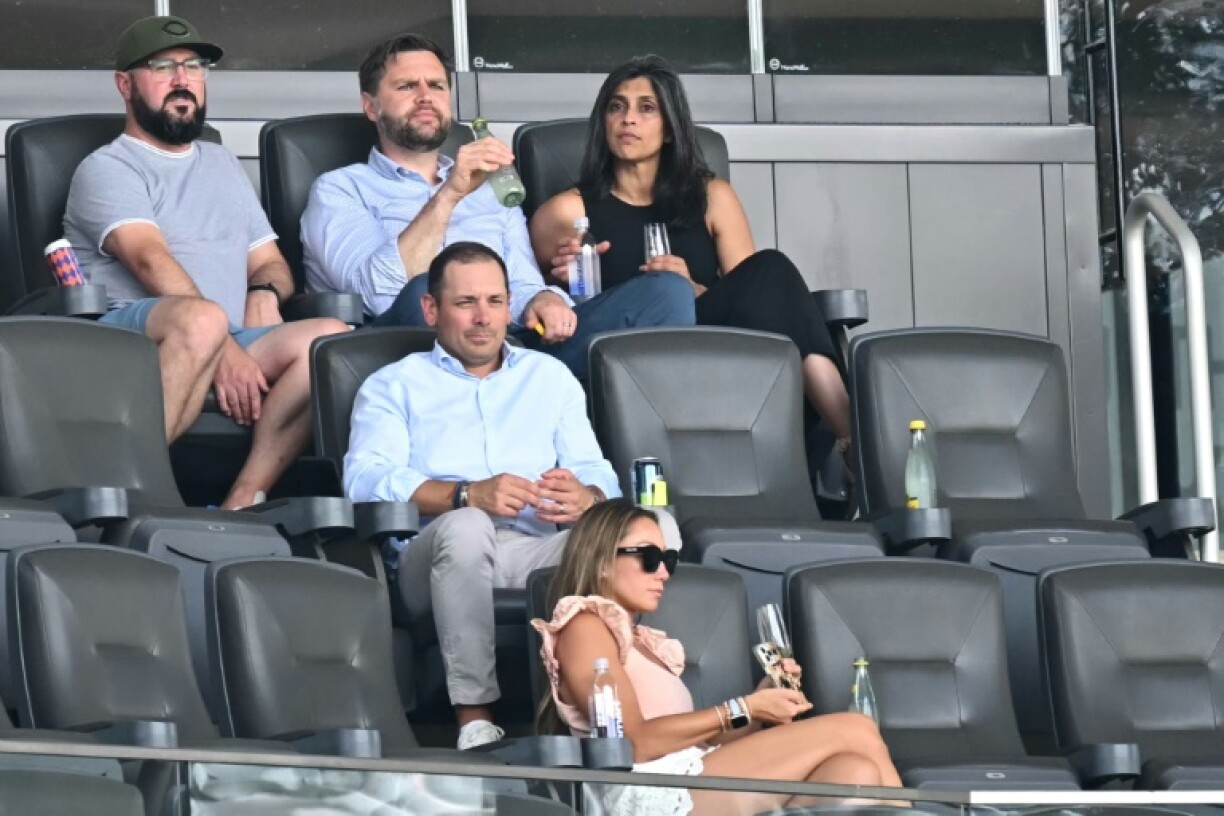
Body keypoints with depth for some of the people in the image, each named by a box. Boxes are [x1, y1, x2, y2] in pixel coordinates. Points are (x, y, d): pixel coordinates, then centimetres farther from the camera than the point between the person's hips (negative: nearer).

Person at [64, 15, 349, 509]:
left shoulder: (222, 165, 29)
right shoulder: (107, 168, 5)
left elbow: (270, 262, 28)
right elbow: (152, 262, -10)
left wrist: (265, 292, 1)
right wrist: (225, 349, -23)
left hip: (231, 348, 6)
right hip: (123, 335, -6)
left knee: (331, 337, -23)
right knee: (201, 319, -40)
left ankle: (241, 504, -32)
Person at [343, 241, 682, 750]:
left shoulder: (548, 377, 28)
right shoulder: (394, 386, 18)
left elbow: (599, 474, 16)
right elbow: (366, 479, -2)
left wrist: (586, 496, -12)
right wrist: (467, 495, -19)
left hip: (539, 555, 2)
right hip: (436, 559, -2)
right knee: (465, 527, -40)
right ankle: (474, 717, -35)